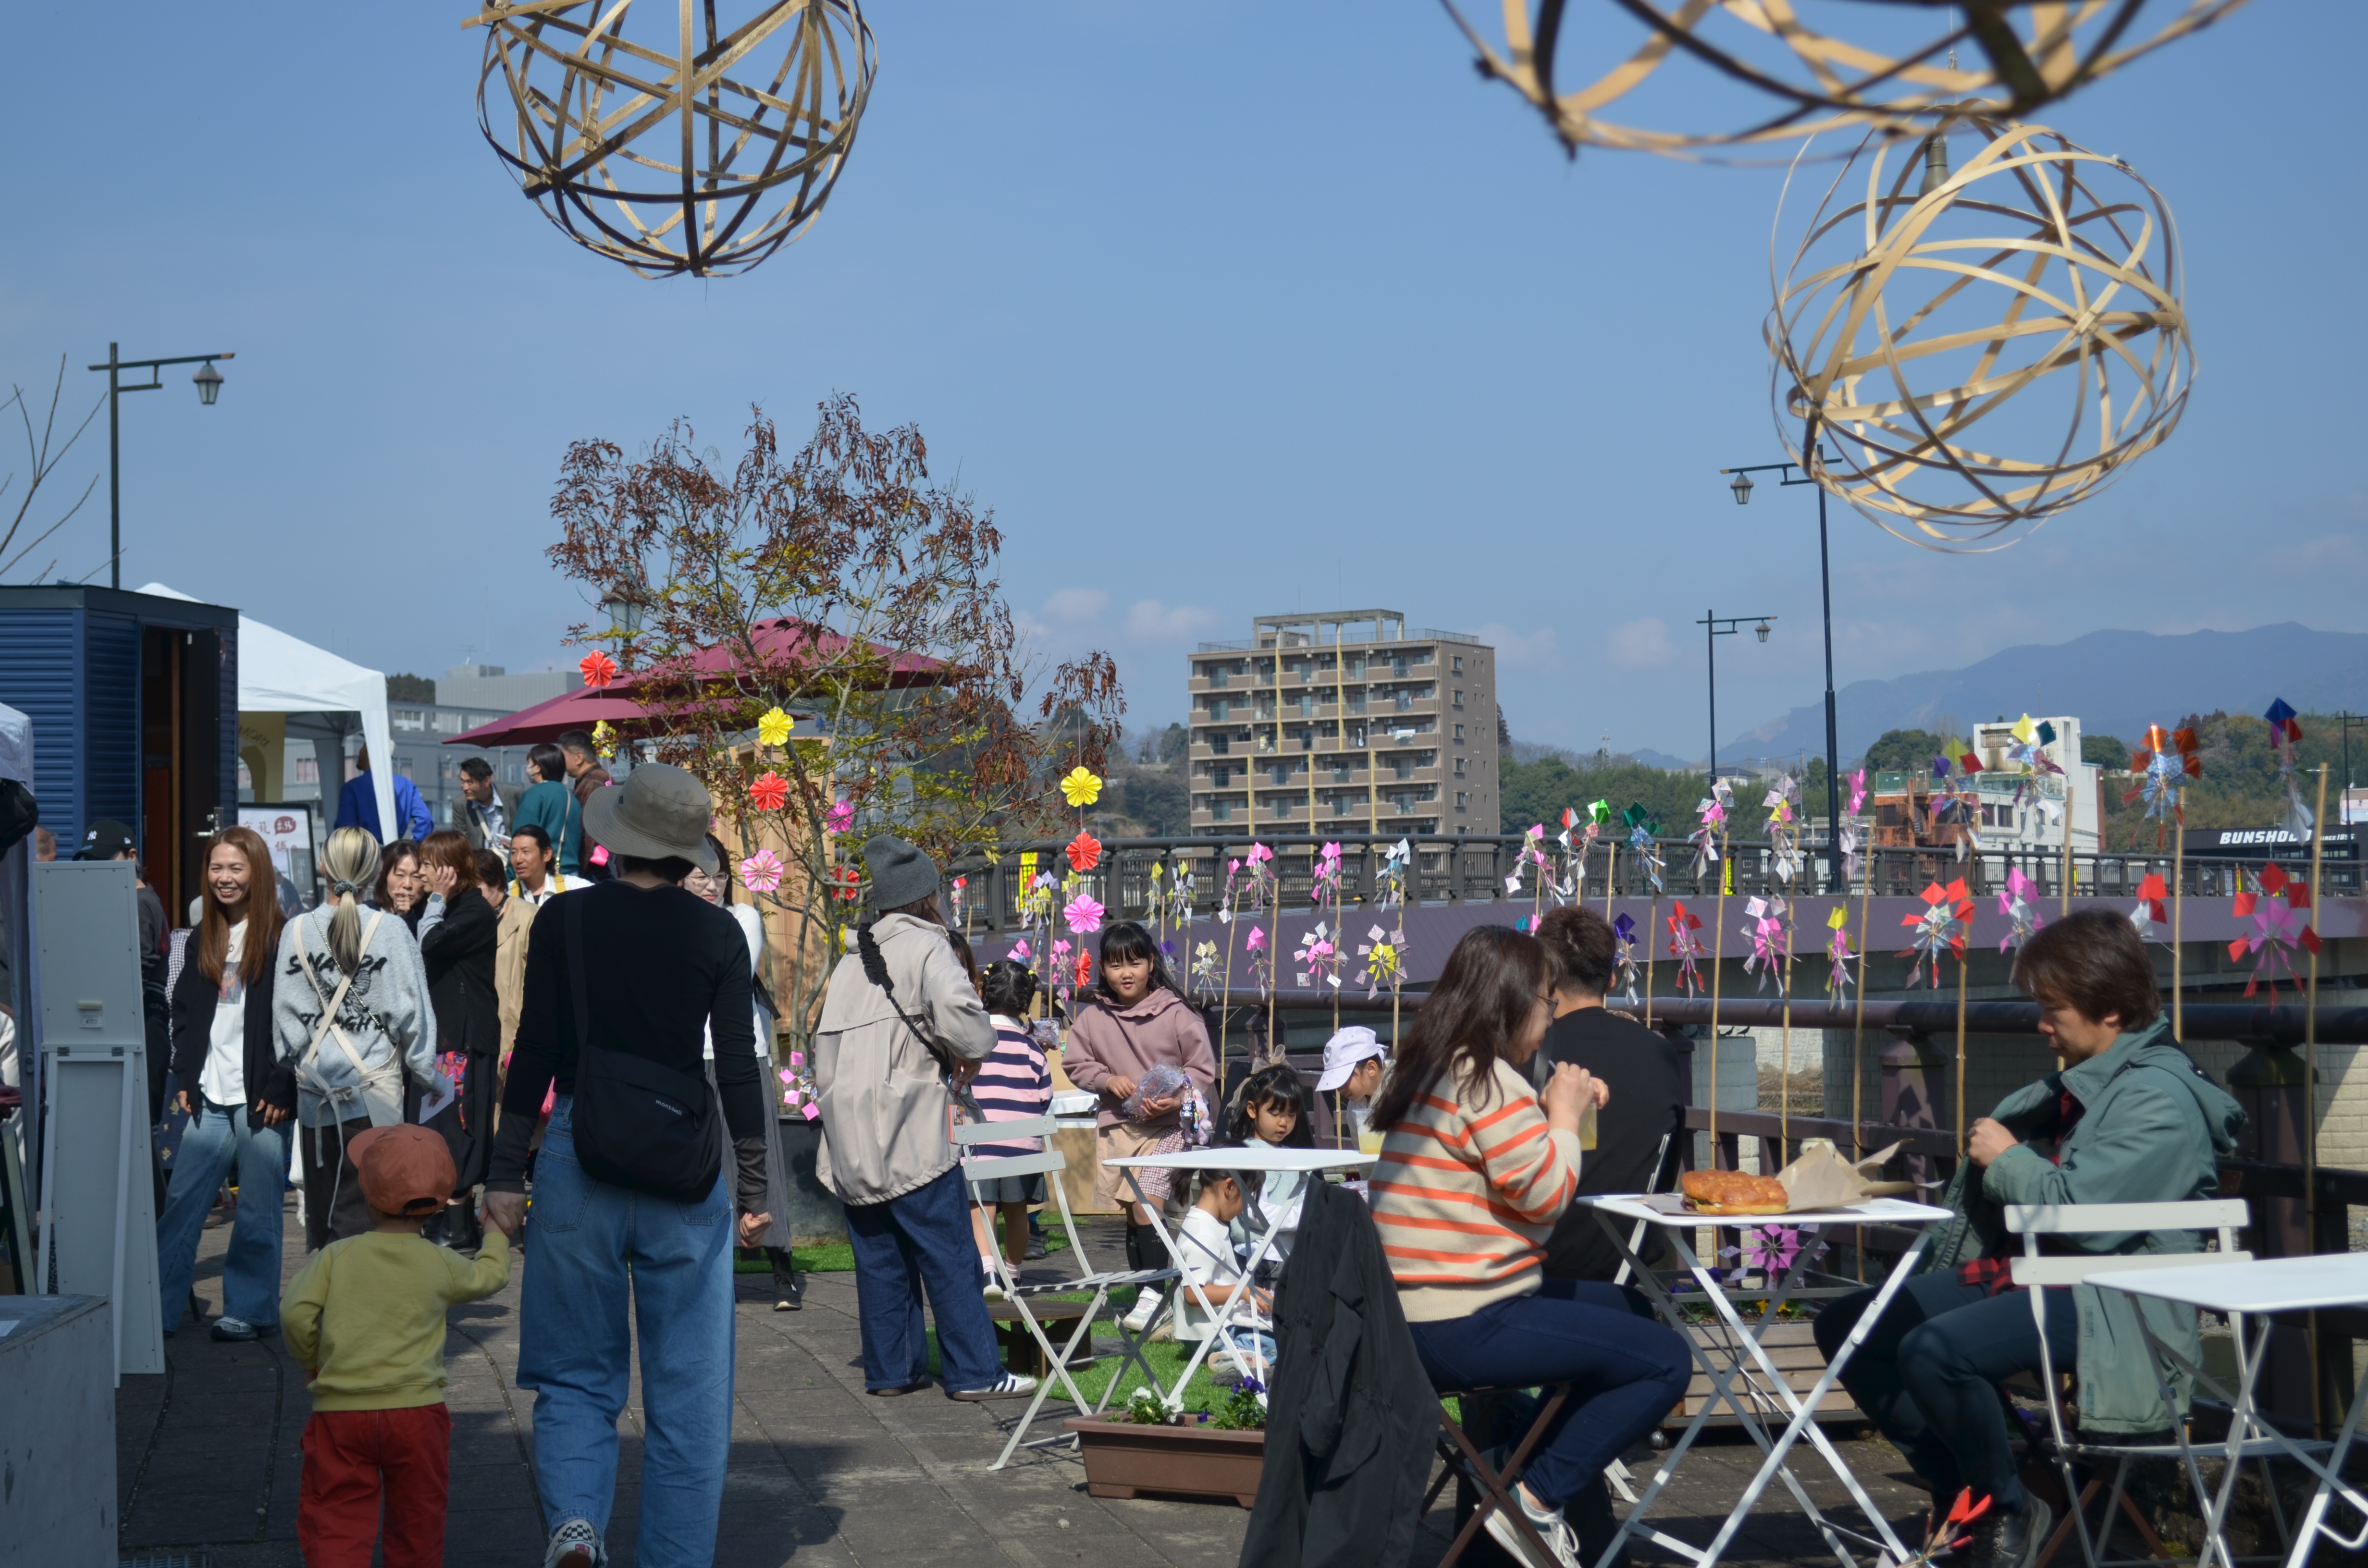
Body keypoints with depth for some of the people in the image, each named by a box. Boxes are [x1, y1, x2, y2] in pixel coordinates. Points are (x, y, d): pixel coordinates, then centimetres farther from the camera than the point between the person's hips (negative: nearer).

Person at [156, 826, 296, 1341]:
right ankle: (157, 1306, 9)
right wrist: (185, 1079, 9)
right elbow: (184, 1012, 18)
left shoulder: (281, 939, -6)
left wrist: (281, 1090, -12)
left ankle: (249, 1309, 12)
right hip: (210, 1098, 5)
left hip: (261, 1099, -5)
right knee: (181, 1204, 4)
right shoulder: (203, 940, 14)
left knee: (257, 1211, 2)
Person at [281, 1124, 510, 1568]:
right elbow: (489, 1276, 19)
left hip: (339, 1411, -1)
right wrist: (497, 1232, 38)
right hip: (416, 1411, 1)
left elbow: (295, 1313, -11)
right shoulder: (440, 1265, 1)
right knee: (417, 1520, 16)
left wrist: (309, 1358, 9)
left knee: (336, 1522, -1)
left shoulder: (335, 1257, -2)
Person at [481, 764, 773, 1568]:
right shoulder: (717, 934, 0)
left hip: (580, 1161, 0)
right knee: (687, 1388, 9)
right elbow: (738, 1068, 1)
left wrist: (506, 1173, 4)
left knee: (577, 1372, 10)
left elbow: (536, 1051, -2)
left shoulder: (564, 920, -2)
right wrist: (753, 1187, 9)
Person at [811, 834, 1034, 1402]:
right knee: (948, 1255, -2)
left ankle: (889, 1370, 14)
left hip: (850, 1136, 7)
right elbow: (958, 1014, -21)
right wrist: (972, 1054, -4)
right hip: (910, 1135, -7)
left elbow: (825, 1048, 18)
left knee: (879, 1254, 11)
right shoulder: (926, 948, -5)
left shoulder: (851, 962, 17)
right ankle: (974, 1372, -1)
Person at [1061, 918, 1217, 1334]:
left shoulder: (1176, 1014, -5)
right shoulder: (1092, 1017, 3)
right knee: (1131, 1215, 9)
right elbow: (1074, 1063, 12)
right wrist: (1108, 1080, -6)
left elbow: (1203, 1068, 1)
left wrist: (1177, 1099, -15)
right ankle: (1145, 1295, 19)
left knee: (1147, 1205, -17)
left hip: (1165, 1125, -4)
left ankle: (1154, 1293, -8)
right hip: (1116, 1124, 4)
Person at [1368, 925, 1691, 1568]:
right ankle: (1537, 1503, -5)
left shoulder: (1439, 1072, 15)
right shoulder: (1488, 1083, -16)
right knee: (1666, 1360, -8)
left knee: (1628, 1311, 25)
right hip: (1461, 1328, -11)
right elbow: (1548, 1195, -14)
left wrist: (1555, 1110, 10)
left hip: (1429, 1309, 11)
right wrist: (1564, 1117, 1)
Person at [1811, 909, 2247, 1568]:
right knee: (1847, 1328, 3)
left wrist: (2007, 1158, -11)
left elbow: (2081, 1210, -25)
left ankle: (2010, 1514, -10)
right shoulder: (2082, 1081, 14)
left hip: (2107, 1303, -10)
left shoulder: (2159, 1097, -16)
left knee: (1935, 1350, -34)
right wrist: (1990, 1149, 6)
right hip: (2024, 1269, 10)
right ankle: (1963, 1493, 9)